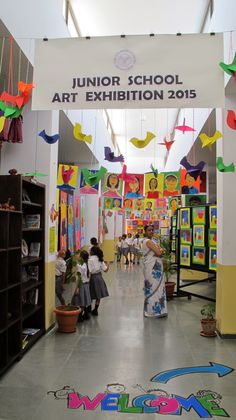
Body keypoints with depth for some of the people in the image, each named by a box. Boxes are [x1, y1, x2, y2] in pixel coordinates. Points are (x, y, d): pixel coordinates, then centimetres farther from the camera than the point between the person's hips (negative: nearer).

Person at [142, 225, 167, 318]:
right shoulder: (148, 241, -15)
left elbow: (161, 252, 14)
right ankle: (153, 311, 5)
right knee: (153, 288, -3)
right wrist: (160, 250, 1)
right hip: (152, 267, -10)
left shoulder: (151, 241, 16)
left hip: (155, 267, 10)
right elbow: (159, 252, -20)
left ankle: (156, 310, 22)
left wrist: (159, 251, -8)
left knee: (157, 287, 14)